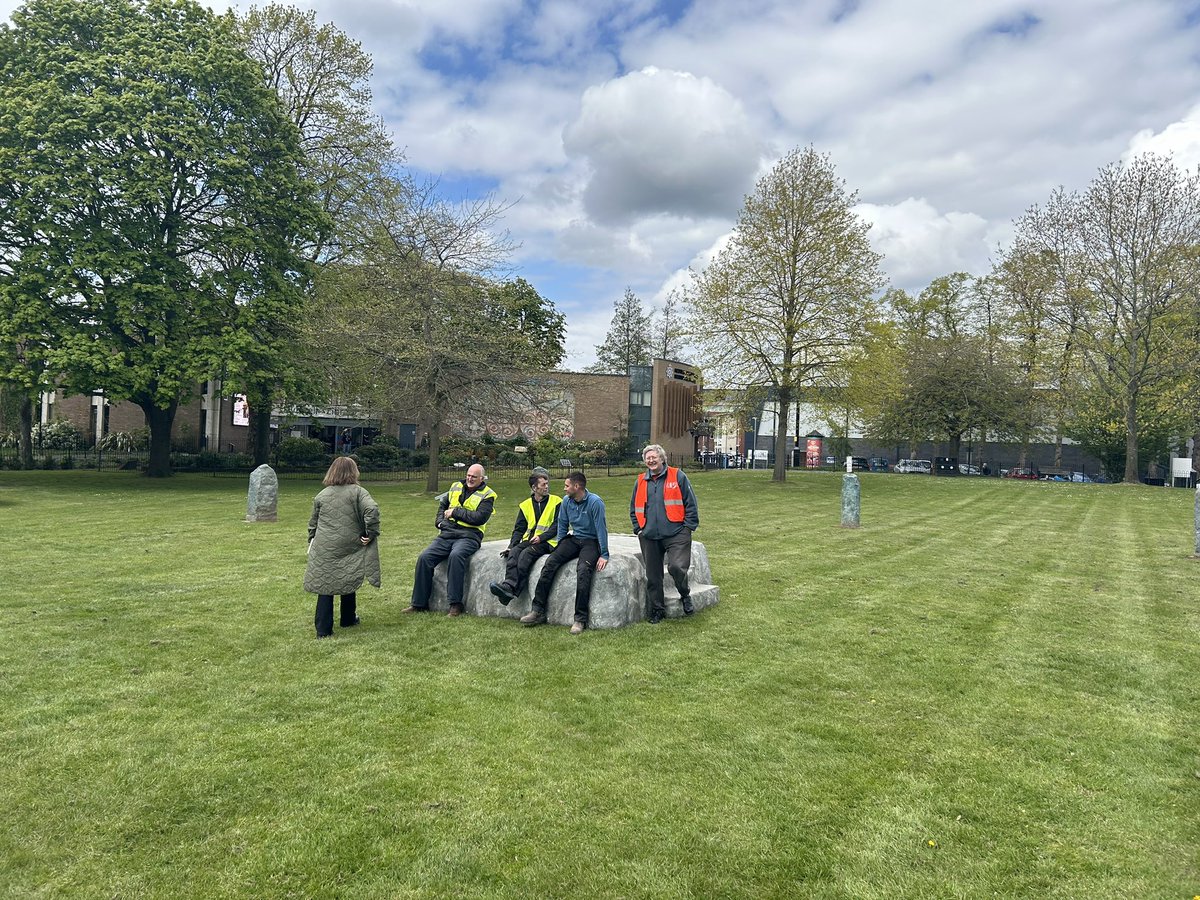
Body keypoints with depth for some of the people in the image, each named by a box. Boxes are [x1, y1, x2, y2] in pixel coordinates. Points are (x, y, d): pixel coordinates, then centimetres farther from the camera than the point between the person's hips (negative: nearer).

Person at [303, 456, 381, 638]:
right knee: (348, 582, 17)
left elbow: (313, 522, 15)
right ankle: (348, 619, 32)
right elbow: (372, 510, -19)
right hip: (349, 547, -2)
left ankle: (323, 629, 3)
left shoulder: (322, 495, 10)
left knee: (324, 585, 4)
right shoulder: (358, 492, -3)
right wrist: (370, 534, -10)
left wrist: (311, 541, 25)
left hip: (324, 550, 2)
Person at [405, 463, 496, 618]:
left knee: (456, 556, -36)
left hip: (468, 536, -6)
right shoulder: (456, 487, 19)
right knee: (424, 557, -13)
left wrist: (455, 512, -8)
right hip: (447, 534, 6)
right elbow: (442, 505, 32)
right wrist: (440, 521, 13)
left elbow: (480, 518, -12)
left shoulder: (487, 495, 2)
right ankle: (420, 603, -3)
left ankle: (455, 604, -30)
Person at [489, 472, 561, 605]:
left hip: (548, 541, -4)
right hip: (529, 540, 4)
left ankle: (509, 589, -38)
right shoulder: (525, 505, 16)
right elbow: (519, 529, 16)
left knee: (526, 553, -30)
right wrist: (511, 546, 0)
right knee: (514, 552, -26)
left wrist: (541, 537, -16)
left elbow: (557, 525, -3)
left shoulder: (556, 502, 5)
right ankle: (509, 585, -42)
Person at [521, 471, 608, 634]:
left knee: (583, 570, -32)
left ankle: (580, 619, -26)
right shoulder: (566, 501, 4)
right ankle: (538, 611, -15)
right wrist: (559, 547, 14)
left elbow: (601, 529, -14)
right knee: (550, 563, -17)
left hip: (591, 541, -6)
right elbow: (562, 526, 17)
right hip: (573, 539, 6)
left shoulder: (595, 502, -16)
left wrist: (604, 555, -14)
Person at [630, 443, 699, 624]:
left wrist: (688, 526, -6)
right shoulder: (641, 481, 11)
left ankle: (685, 596, 12)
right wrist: (638, 529, 11)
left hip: (676, 534, -4)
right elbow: (634, 508, 20)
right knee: (652, 575, 8)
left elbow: (690, 503, 0)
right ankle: (657, 610, 23)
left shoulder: (677, 476, 0)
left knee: (676, 567, -18)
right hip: (649, 537, 4)